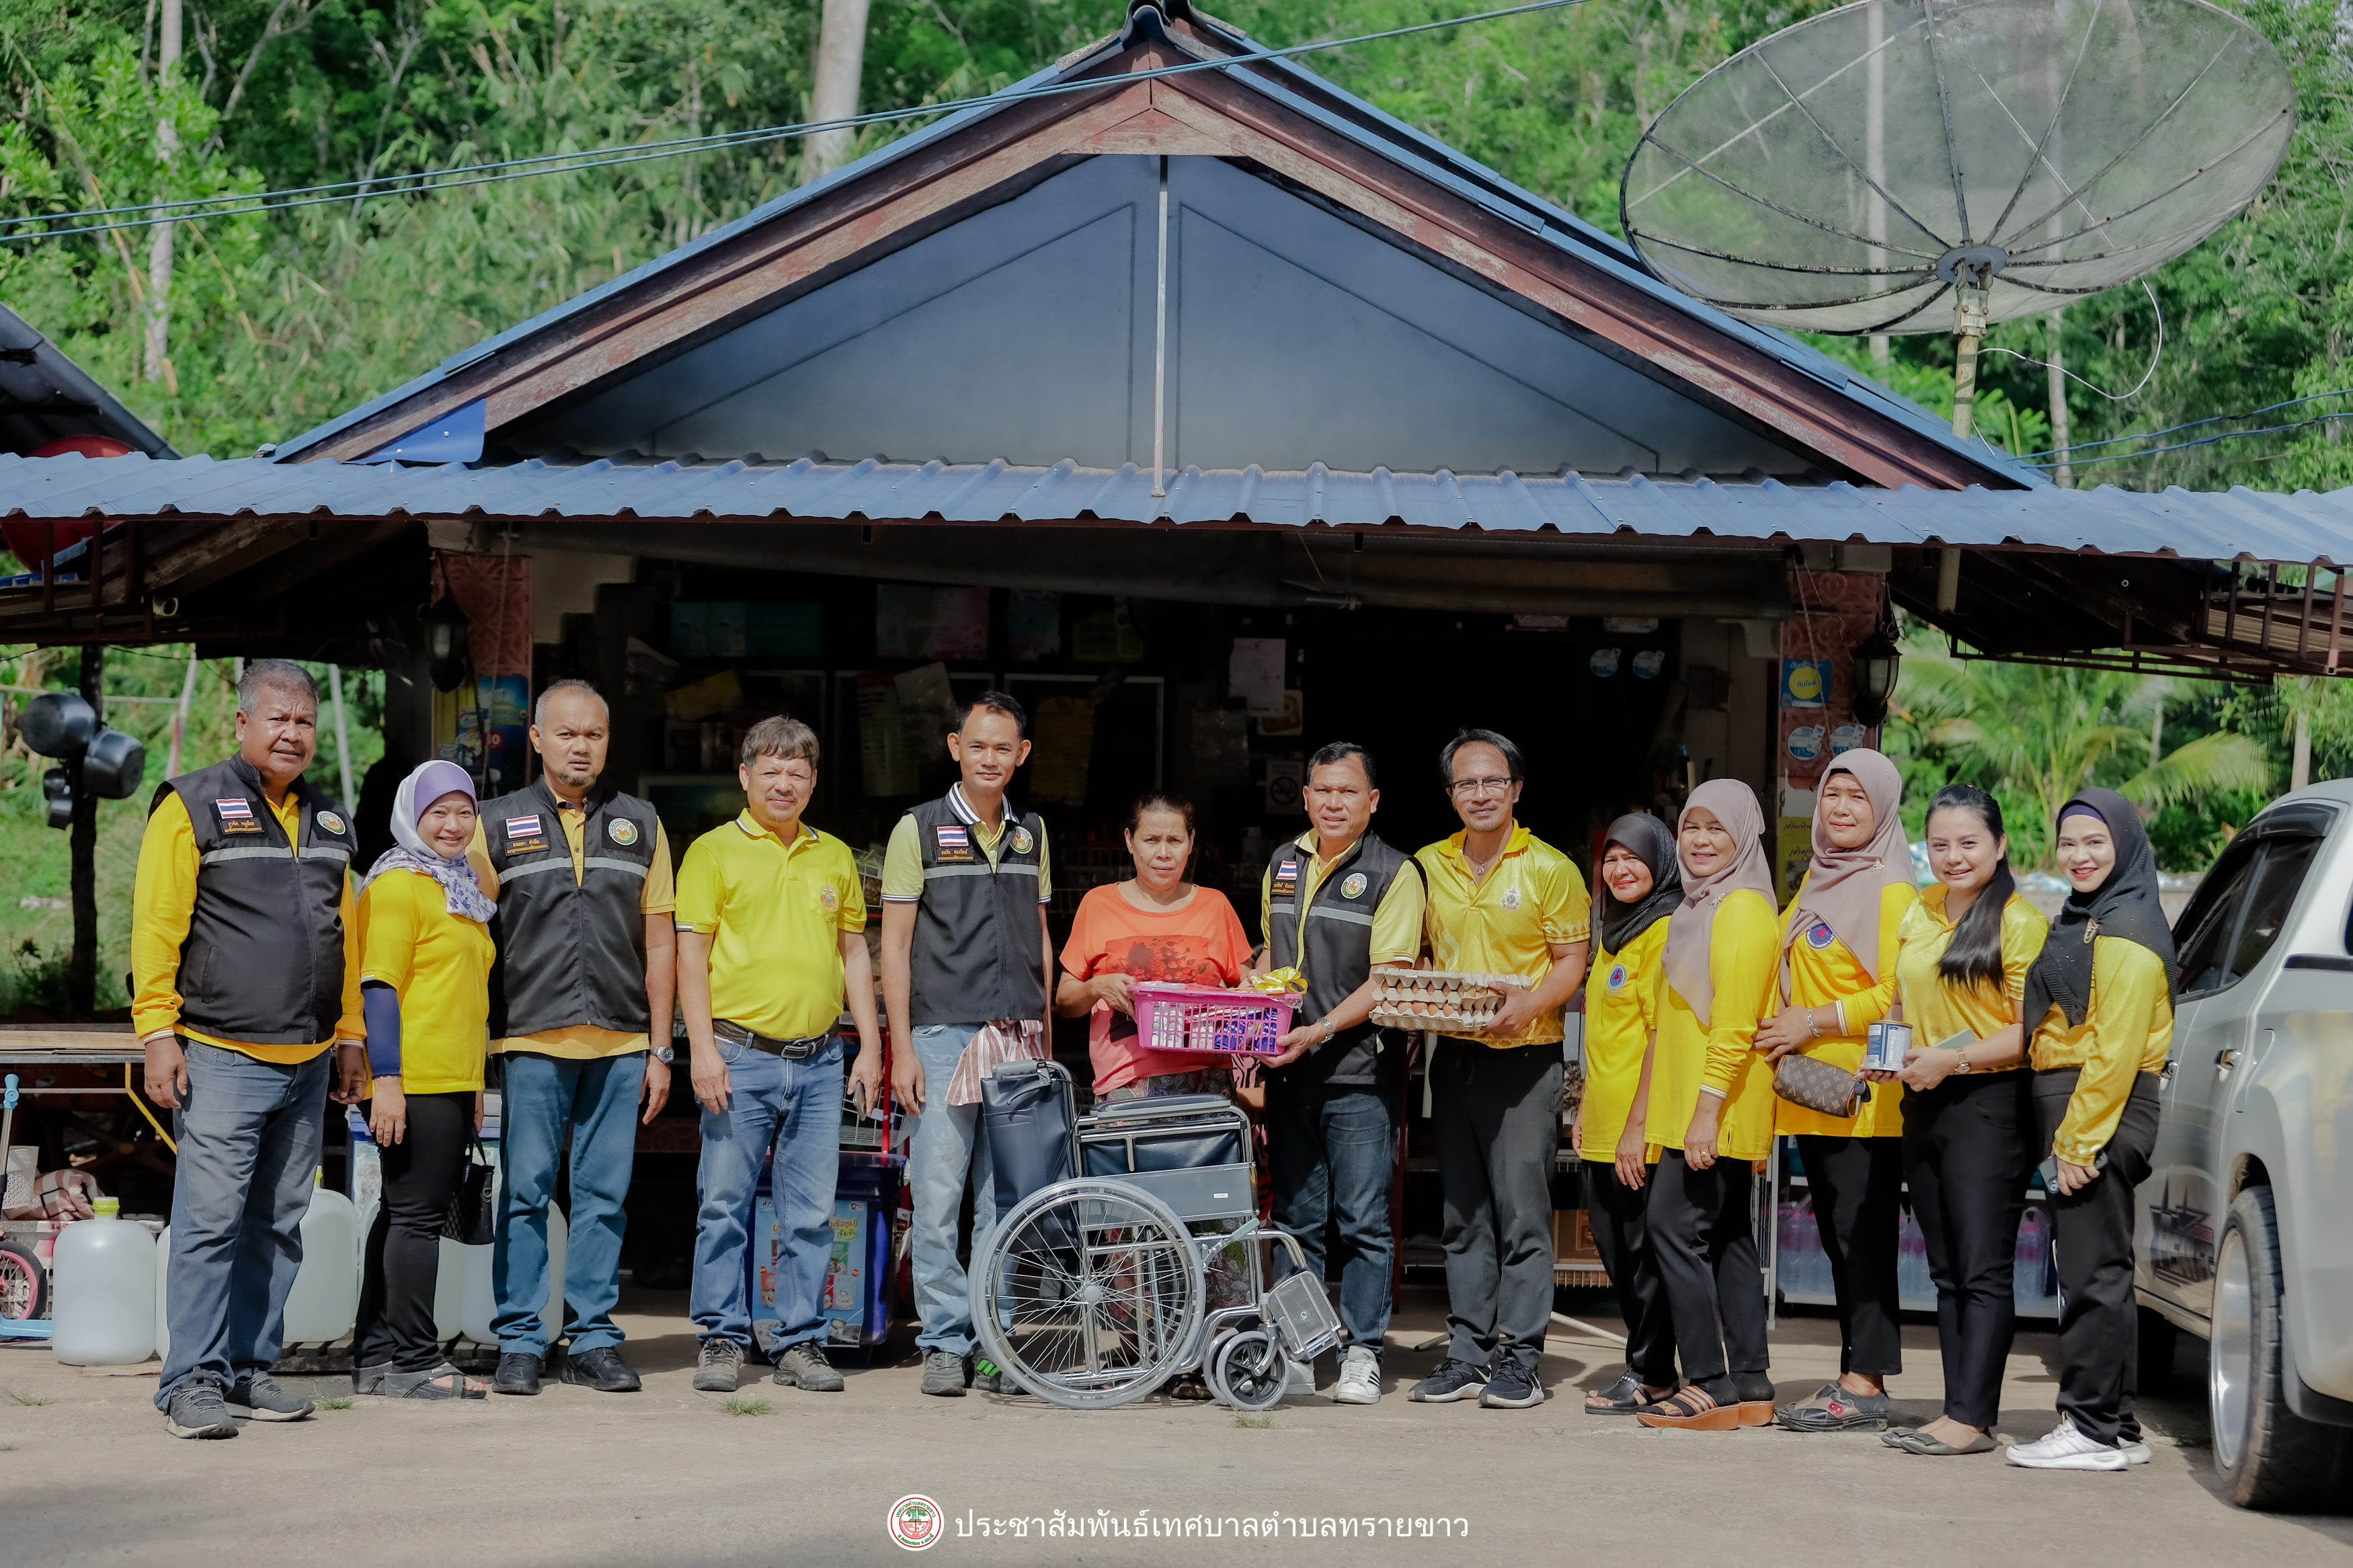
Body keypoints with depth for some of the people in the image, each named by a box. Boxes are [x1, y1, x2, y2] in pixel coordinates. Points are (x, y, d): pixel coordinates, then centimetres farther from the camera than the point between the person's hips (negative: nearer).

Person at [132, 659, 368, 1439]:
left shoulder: (327, 821, 17)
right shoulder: (192, 806, -2)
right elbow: (156, 927, -7)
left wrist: (351, 1036, 17)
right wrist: (158, 1032, -13)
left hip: (307, 1062, 6)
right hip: (221, 1056, -6)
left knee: (279, 1223, 9)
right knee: (210, 1219, -9)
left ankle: (250, 1367, 16)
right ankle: (194, 1379, -6)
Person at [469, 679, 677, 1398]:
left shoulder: (641, 825, 12)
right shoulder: (498, 825, 6)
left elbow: (659, 945, 12)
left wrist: (658, 1050, 6)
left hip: (620, 1043, 2)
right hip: (532, 1041, -2)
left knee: (604, 1195, 3)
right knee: (526, 1192, -2)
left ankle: (592, 1339, 10)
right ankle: (520, 1343, 4)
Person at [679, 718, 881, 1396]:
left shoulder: (835, 856, 14)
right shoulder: (714, 851, 1)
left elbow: (854, 952, 18)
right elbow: (691, 952, -3)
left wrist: (869, 1047, 11)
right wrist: (703, 1048, -11)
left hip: (819, 1062, 3)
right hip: (741, 1058, -3)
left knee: (812, 1212, 4)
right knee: (725, 1204, -1)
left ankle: (802, 1342, 11)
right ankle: (723, 1339, 8)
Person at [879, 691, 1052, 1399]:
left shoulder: (1031, 833, 14)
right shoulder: (920, 829, 1)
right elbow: (895, 944, -1)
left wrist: (1043, 1038, 13)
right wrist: (902, 1047, -8)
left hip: (1017, 1039, 4)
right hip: (943, 1033, -4)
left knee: (1005, 1203, 4)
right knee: (938, 1196, -4)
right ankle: (945, 1342, 3)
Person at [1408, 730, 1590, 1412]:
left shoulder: (1550, 869, -2)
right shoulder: (1429, 866, 10)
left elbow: (1572, 961, -3)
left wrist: (1528, 1006, -20)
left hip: (1523, 1056, -4)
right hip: (1452, 1054, 5)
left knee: (1522, 1208, -7)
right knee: (1463, 1212, 7)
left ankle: (1519, 1359, -3)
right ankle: (1467, 1354, 12)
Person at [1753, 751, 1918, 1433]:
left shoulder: (1889, 889, -7)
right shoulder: (1816, 882, 18)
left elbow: (1896, 992, -14)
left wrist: (1814, 1023, -14)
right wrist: (1784, 1032, 12)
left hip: (1864, 1092, -8)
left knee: (1864, 1233, -8)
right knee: (1836, 1235, 8)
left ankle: (1865, 1385, -8)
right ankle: (1855, 1374, 12)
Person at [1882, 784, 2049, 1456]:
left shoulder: (2020, 922, -8)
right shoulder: (1919, 913, 14)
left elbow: (2032, 1030, -13)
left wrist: (1952, 1059, -20)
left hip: (1989, 1104, -8)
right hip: (1924, 1103, 8)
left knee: (1983, 1271, -9)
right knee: (1947, 1272, 9)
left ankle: (1969, 1419, -11)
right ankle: (1959, 1413, 12)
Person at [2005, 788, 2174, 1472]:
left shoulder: (2127, 930, -12)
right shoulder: (2081, 922, 19)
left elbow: (2116, 1050, -19)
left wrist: (2078, 1140, -20)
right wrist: (2064, 1138, 16)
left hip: (2104, 1110, -10)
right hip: (2073, 1113, 10)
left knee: (2093, 1272, -8)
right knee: (2091, 1269, 12)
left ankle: (2094, 1431, -6)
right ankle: (2116, 1428, 17)